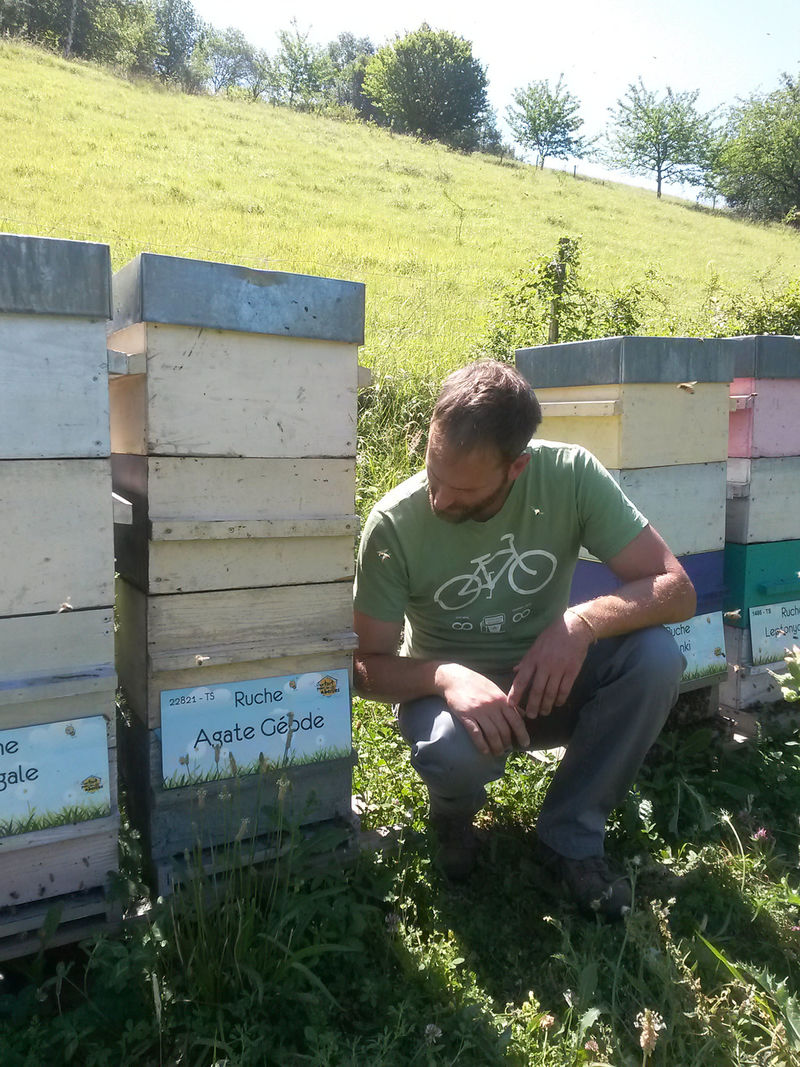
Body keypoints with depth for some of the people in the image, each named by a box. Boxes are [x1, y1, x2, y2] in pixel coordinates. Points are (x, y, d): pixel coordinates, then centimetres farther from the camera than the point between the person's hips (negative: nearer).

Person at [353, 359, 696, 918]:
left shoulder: (571, 475, -19)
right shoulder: (395, 523, -21)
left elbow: (677, 589, -18)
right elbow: (366, 666, -15)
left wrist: (584, 620, -37)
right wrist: (444, 677, -36)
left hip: (547, 680, 2)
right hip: (449, 689, -2)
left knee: (656, 655, -26)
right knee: (454, 749, -37)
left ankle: (570, 836, -5)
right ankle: (456, 810, 4)